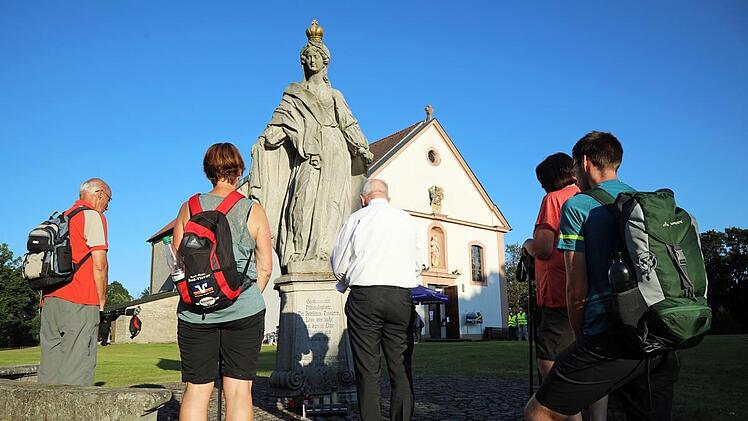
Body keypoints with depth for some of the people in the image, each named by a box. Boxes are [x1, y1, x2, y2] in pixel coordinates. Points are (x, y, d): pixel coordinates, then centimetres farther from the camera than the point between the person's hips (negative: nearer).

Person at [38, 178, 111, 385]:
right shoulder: (93, 216, -2)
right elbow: (99, 265, -10)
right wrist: (102, 302, -4)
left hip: (49, 300, 8)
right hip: (79, 304, -8)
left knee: (49, 370, 9)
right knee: (77, 370, -7)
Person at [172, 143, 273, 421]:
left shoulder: (189, 207, 4)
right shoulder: (253, 210, 1)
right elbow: (265, 267, 0)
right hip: (244, 310, -1)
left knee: (196, 390, 9)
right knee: (238, 390, 4)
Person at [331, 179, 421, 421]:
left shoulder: (357, 218, 2)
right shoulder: (407, 220, 10)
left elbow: (339, 265, 6)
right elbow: (417, 265, 18)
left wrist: (345, 283, 25)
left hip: (364, 297, -2)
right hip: (401, 296, 2)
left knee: (367, 369, 3)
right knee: (401, 367, 7)